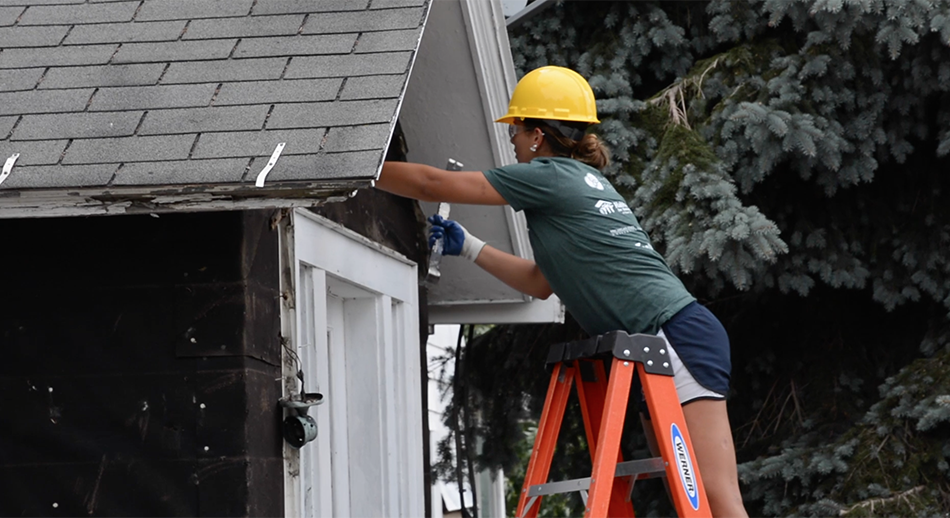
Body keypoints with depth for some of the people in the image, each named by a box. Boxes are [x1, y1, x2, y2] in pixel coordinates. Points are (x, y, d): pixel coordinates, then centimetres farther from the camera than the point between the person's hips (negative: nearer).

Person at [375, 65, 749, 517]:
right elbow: (542, 283, 33)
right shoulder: (581, 182, 23)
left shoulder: (548, 177, -5)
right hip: (656, 346, 10)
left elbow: (432, 184, 0)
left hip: (677, 337, -10)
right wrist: (467, 248, 34)